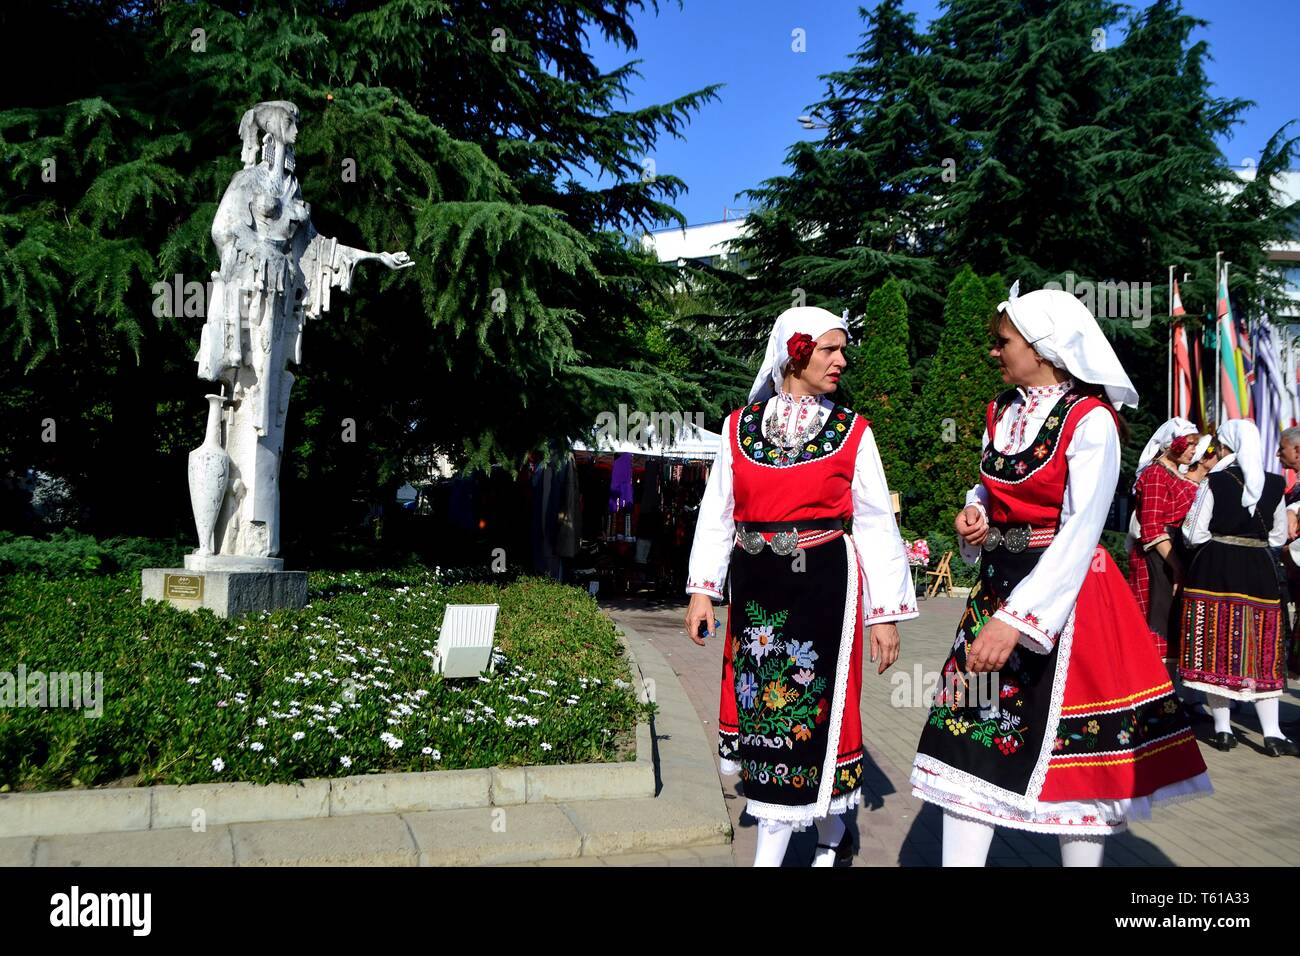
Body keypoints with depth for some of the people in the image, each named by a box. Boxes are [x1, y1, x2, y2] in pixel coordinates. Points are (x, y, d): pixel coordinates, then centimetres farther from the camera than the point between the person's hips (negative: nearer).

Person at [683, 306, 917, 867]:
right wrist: (702, 590, 1)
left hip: (824, 585, -2)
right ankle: (830, 836, 33)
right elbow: (716, 513, 7)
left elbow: (876, 525, 1)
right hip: (755, 587, 3)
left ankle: (769, 854, 10)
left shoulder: (851, 431, 1)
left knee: (808, 708, -2)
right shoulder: (739, 426, 5)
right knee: (764, 702, 10)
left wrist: (887, 612, -1)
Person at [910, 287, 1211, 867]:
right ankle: (959, 858, 12)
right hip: (997, 582, 6)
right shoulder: (1001, 414, 8)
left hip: (1065, 592, -6)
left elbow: (1080, 533, -21)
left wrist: (1018, 619, -28)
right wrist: (974, 514, -3)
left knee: (1071, 746, 4)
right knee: (971, 732, 4)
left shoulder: (1090, 421, -13)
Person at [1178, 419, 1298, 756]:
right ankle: (1272, 734, 8)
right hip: (1260, 571, 3)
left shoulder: (1214, 482, -9)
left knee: (1217, 645, 6)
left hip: (1215, 568, -2)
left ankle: (1223, 729, 8)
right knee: (1262, 650, 9)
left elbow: (1194, 534, -7)